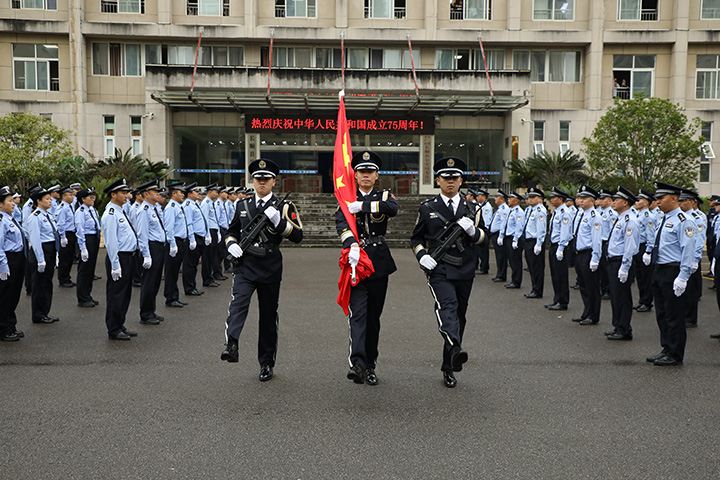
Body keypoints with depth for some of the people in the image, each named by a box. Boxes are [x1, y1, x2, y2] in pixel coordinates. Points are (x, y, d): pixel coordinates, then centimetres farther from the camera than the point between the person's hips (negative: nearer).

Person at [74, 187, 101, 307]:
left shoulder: (92, 210, 12)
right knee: (84, 269, -1)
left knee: (91, 268, 14)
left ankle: (88, 296, 24)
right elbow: (80, 231, -16)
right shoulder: (81, 211, -13)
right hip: (86, 240, -9)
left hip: (95, 239, 9)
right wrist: (83, 248, -20)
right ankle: (82, 299, 7)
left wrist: (97, 243, 17)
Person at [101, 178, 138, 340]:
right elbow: (111, 241, -19)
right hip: (119, 258, -10)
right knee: (116, 295, -1)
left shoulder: (121, 211, 15)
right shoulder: (111, 214, -15)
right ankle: (114, 331, 8)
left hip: (128, 258, 10)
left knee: (125, 295, 16)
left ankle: (120, 326, 27)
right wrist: (115, 265, -20)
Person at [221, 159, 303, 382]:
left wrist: (278, 220, -19)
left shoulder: (284, 206, 3)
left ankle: (267, 363, 17)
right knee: (239, 303, -24)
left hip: (270, 269, -1)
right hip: (244, 265, 2)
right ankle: (231, 345, -40)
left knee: (268, 315, 6)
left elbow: (297, 236, -6)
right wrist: (231, 244, 3)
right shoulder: (243, 205, 13)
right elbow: (232, 230, 25)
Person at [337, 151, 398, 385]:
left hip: (379, 262, 2)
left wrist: (362, 205, -23)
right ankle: (357, 364, -22)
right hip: (355, 259, -2)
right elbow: (341, 223, -15)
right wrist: (353, 245, -32)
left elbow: (393, 208, -18)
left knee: (374, 315, 8)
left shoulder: (384, 196, 7)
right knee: (357, 313, -13)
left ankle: (370, 366, 17)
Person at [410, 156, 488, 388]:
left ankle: (448, 368, 20)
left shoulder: (471, 208, 12)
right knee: (447, 305, -27)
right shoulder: (427, 208, 7)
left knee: (459, 316, 7)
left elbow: (484, 238, 13)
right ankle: (455, 348, -49)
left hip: (465, 271, 3)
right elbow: (416, 238, 13)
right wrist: (421, 255, -7)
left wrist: (472, 230, -10)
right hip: (438, 269, -3)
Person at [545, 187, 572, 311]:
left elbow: (565, 232, -19)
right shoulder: (556, 212, 15)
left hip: (561, 246, -10)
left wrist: (560, 249, -21)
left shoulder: (564, 213, -15)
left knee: (561, 275, -4)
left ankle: (563, 303, 3)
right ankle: (557, 300, 23)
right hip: (553, 245, 10)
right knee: (554, 275, 14)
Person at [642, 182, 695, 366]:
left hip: (673, 272, -9)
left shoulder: (682, 221, -13)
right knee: (661, 314, 15)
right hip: (659, 271, 9)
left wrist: (683, 277, -22)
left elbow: (688, 250, -18)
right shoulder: (664, 220, 14)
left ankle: (675, 355, 9)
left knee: (674, 316, 0)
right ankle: (667, 349, 26)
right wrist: (649, 251, 12)